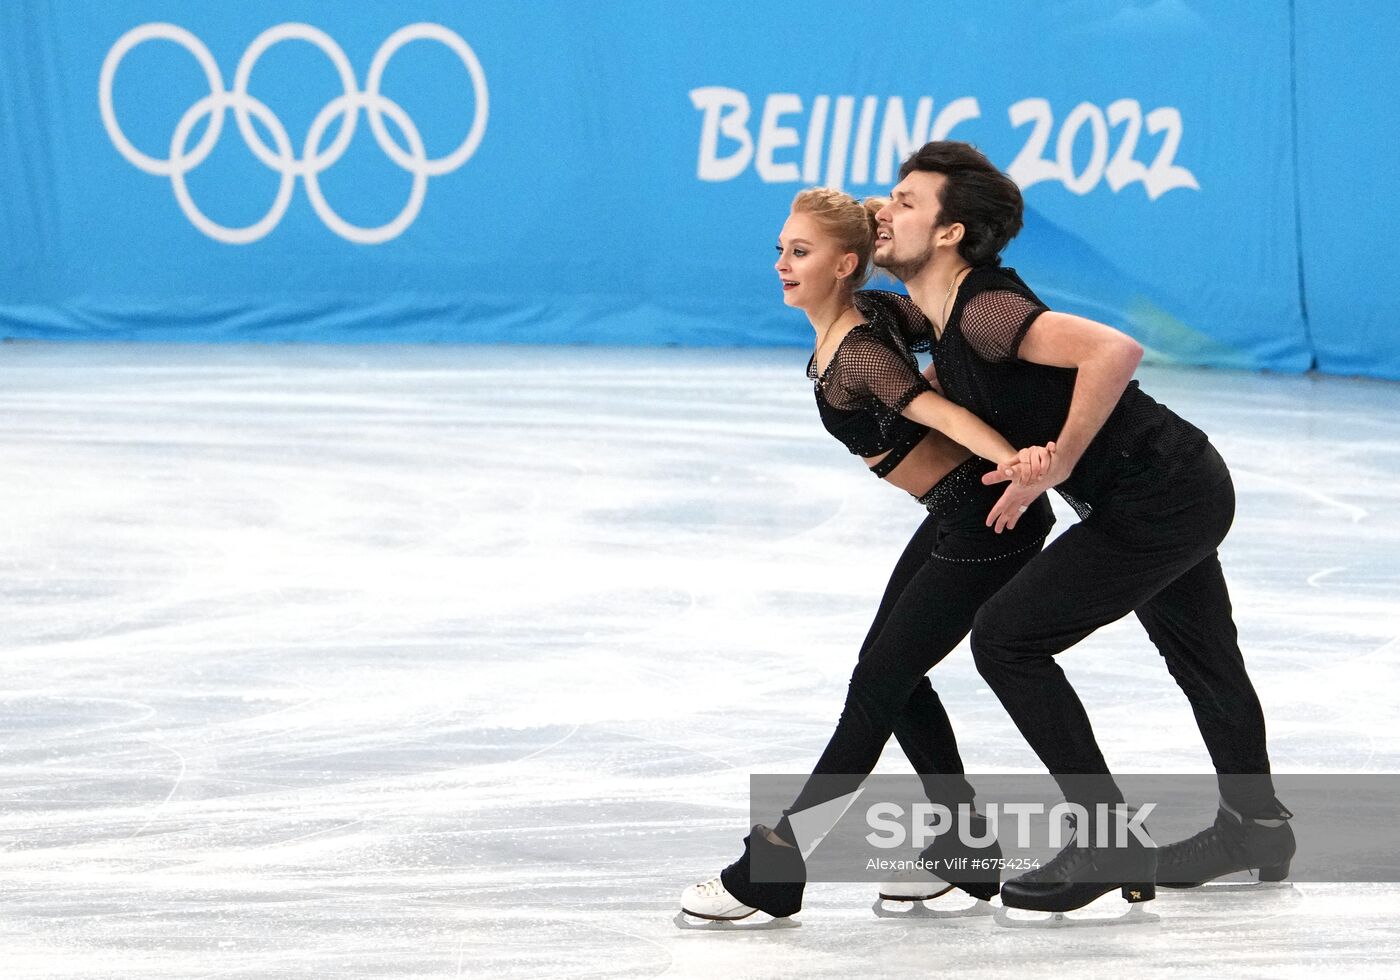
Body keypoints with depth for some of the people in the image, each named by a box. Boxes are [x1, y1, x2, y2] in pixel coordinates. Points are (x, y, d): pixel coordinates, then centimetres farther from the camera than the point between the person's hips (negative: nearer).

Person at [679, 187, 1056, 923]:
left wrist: (1013, 461, -53)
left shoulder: (859, 356, -24)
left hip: (987, 520, -10)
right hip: (955, 515, 10)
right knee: (891, 673, 16)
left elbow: (940, 412, -38)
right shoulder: (835, 337, 4)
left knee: (878, 684, -4)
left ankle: (773, 870, 1)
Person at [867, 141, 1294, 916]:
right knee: (1201, 658, 27)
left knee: (1008, 639, -10)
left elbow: (1114, 350, -38)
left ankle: (1109, 843, -4)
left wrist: (1054, 466, -31)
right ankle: (1253, 824, 48)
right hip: (1185, 483, 10)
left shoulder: (983, 312, -26)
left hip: (1156, 497, -10)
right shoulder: (941, 311, 3)